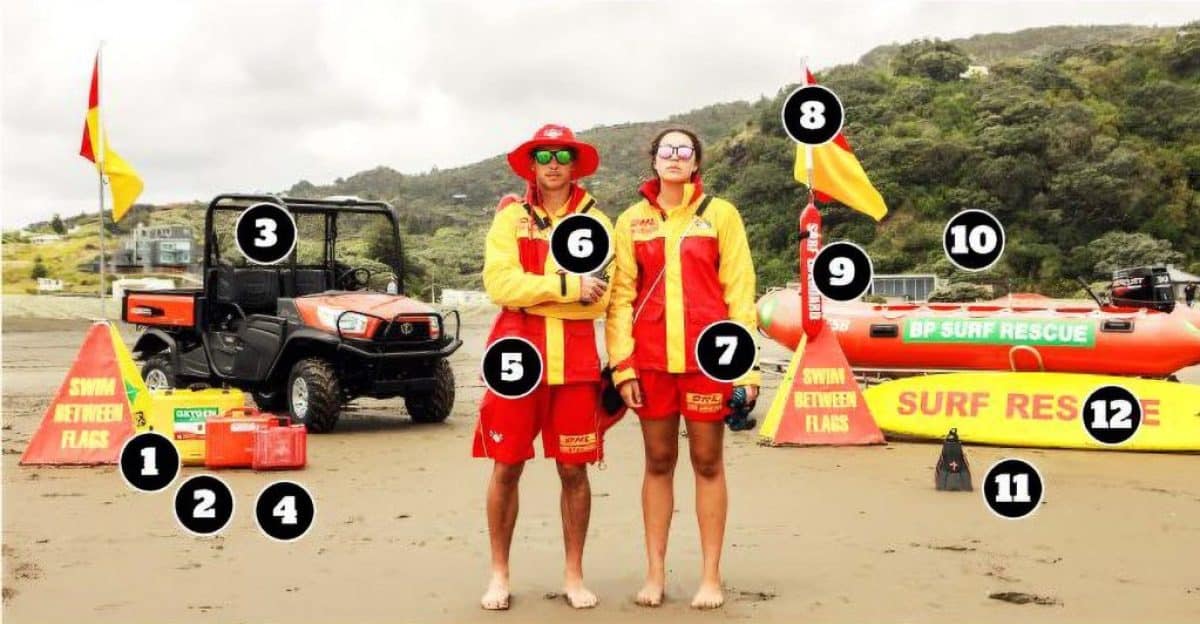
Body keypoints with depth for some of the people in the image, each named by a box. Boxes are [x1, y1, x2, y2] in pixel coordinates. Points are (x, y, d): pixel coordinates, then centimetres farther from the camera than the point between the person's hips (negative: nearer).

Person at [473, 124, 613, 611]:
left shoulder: (596, 223, 7)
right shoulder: (510, 219, 6)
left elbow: (598, 299, -4)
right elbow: (500, 284, -9)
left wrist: (532, 288, -12)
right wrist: (568, 286, -15)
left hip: (576, 360, 1)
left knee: (574, 469, 5)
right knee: (506, 468, 4)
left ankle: (574, 575, 20)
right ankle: (499, 573, 19)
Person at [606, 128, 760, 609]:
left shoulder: (719, 214, 4)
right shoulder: (632, 221, 9)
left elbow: (739, 290, 1)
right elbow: (621, 295, 7)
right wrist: (622, 363, -2)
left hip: (707, 355, -2)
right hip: (651, 357, 2)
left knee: (707, 462, 4)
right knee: (658, 462, 9)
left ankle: (711, 575, 13)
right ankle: (655, 572, 17)